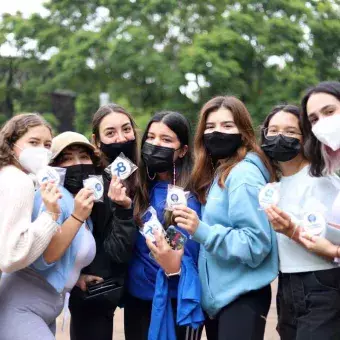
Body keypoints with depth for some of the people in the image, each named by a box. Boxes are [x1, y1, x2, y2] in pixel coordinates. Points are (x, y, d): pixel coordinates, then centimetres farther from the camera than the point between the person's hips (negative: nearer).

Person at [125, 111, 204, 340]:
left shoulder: (191, 194, -11)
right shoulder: (139, 189, 5)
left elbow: (190, 254, -14)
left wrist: (174, 266, -32)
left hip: (175, 301, -5)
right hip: (136, 298, 5)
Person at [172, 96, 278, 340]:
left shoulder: (243, 175, -14)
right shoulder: (216, 174, 13)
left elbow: (256, 243, -21)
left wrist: (202, 231, -26)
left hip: (241, 298, -9)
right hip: (216, 295, 9)